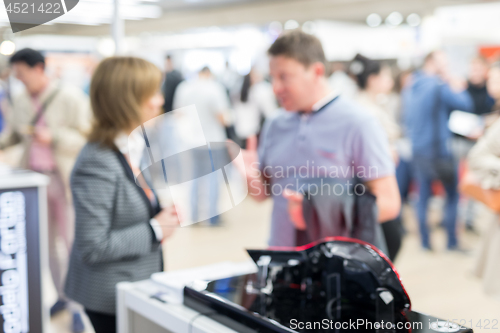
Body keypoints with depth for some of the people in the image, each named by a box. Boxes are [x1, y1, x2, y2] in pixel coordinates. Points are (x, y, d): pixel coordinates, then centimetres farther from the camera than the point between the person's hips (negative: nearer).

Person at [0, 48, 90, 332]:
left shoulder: (71, 98, -10)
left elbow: (89, 138, -12)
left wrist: (54, 137, -23)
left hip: (64, 179, -6)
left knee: (73, 242, -2)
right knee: (45, 242, 13)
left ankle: (77, 308, 9)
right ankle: (62, 295, 29)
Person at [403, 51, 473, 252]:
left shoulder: (409, 89, 10)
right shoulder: (439, 86, -14)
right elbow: (466, 105, -10)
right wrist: (458, 88, 2)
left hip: (418, 150, 7)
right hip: (439, 150, -7)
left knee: (423, 196, 11)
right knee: (452, 195, 7)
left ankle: (425, 242, 13)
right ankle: (452, 242, 10)